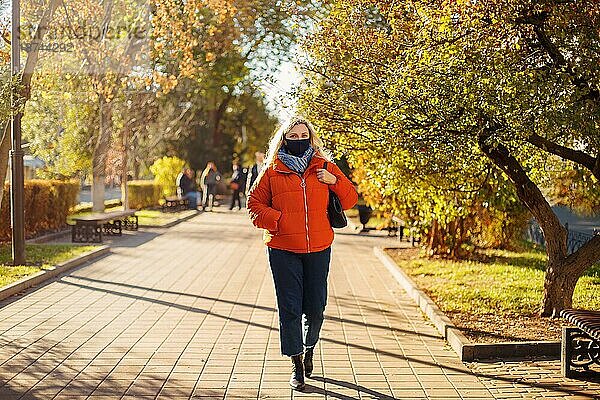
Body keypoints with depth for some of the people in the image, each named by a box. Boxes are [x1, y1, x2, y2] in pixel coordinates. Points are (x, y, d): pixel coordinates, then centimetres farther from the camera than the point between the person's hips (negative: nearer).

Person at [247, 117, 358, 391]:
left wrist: (334, 181, -7)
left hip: (318, 249, 2)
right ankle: (297, 365, 13)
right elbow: (255, 204, 7)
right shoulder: (272, 170, 3)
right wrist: (276, 220, -9)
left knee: (315, 308, 9)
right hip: (283, 250, -1)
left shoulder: (324, 167, 7)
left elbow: (350, 199, 11)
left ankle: (309, 348, 37)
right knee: (290, 309, 0)